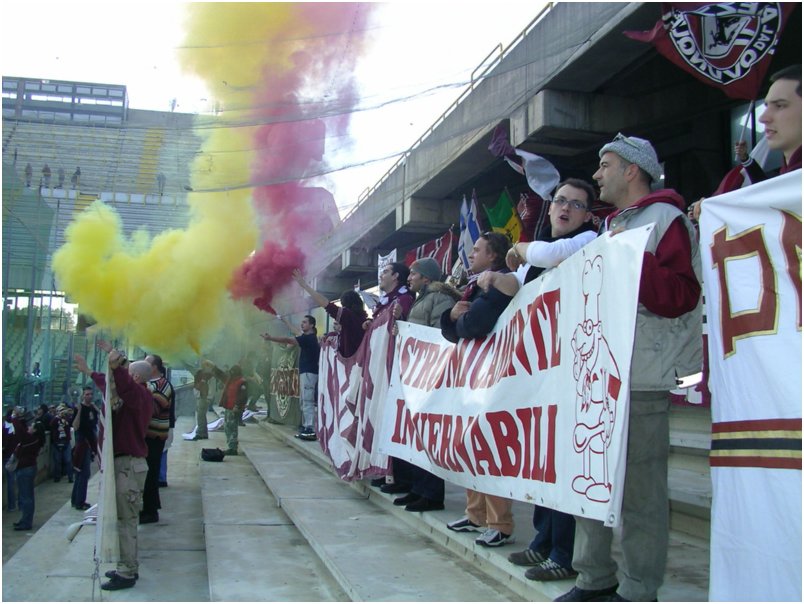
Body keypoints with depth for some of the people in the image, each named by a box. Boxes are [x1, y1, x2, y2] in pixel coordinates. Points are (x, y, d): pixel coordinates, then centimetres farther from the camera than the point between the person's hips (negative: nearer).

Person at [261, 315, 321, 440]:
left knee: (308, 402, -15)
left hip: (309, 372, -11)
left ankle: (311, 430, -19)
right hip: (306, 372, 11)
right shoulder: (307, 337, 16)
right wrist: (284, 320, 44)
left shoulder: (308, 338, -13)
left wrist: (270, 338, -20)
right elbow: (295, 331, 34)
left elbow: (288, 340, -19)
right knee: (305, 402, 12)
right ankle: (306, 427, 14)